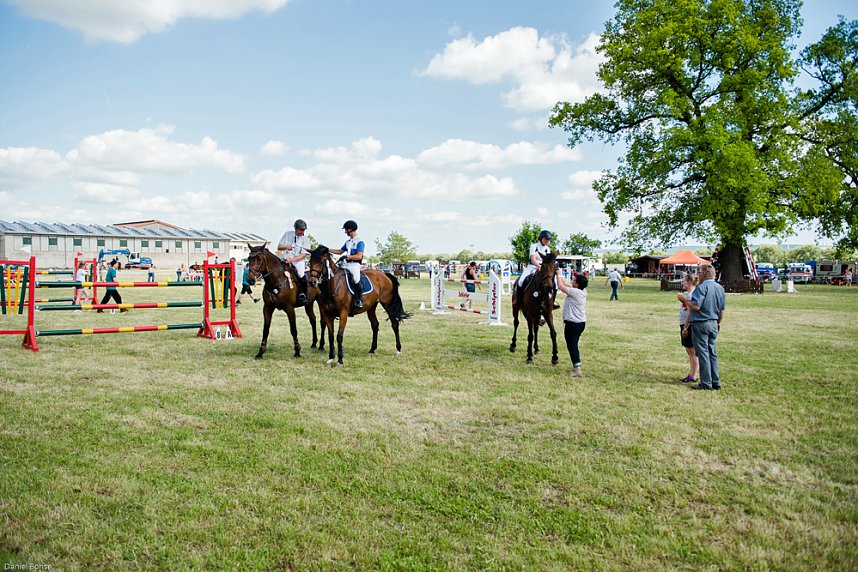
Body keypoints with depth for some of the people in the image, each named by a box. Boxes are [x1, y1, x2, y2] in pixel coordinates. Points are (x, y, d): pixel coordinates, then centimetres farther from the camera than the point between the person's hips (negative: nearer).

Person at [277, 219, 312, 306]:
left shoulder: (305, 240, 2)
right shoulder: (287, 234, 9)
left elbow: (303, 255, -8)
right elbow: (279, 247, 10)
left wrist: (291, 260, -22)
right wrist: (286, 247, -13)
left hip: (298, 261, -3)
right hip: (285, 259, 3)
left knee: (301, 274, -29)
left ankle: (303, 294, -13)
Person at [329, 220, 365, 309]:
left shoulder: (359, 242, -5)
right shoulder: (348, 242, 20)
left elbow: (359, 256, -15)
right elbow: (340, 251, 27)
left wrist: (347, 256, -19)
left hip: (355, 265, -9)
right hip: (346, 264, 9)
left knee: (356, 279, -31)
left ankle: (359, 300, -18)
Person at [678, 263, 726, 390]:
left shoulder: (702, 287, -17)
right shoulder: (720, 288, 8)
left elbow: (695, 306, -24)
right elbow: (722, 309, 14)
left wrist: (684, 299, -8)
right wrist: (719, 322, 27)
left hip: (701, 324, -7)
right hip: (713, 324, 7)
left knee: (703, 353, -2)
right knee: (712, 353, 13)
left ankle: (706, 383, 0)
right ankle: (716, 382, 16)